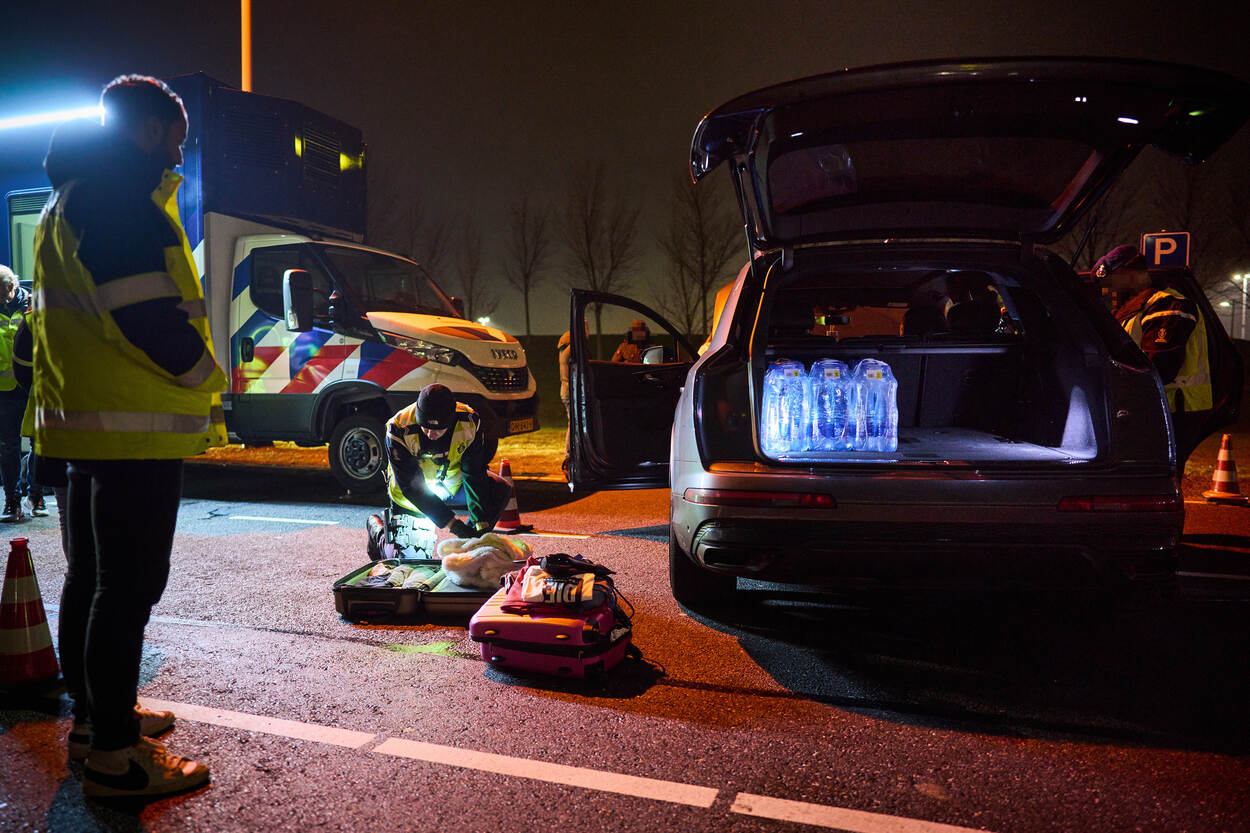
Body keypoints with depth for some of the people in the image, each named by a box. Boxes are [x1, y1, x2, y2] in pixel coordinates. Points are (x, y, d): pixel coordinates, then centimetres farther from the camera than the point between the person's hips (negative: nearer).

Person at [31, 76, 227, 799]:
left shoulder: (71, 197, 22)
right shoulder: (120, 196, -12)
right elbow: (146, 309, -22)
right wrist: (206, 374, -7)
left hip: (85, 422, 11)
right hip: (136, 427, -11)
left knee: (93, 577, 17)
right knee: (128, 585, -6)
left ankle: (95, 716, 30)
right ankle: (114, 755, 2)